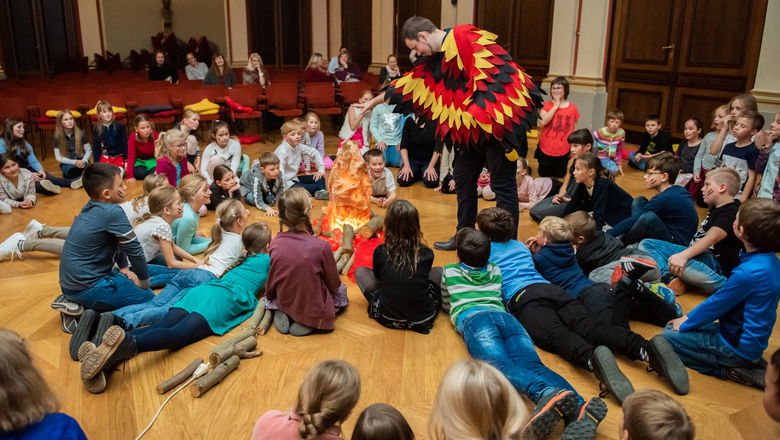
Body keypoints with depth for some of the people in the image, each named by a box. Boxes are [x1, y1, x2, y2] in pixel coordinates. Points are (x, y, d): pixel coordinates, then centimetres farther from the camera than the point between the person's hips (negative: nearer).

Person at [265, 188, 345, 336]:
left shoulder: (275, 244, -13)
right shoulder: (321, 246, -25)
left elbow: (272, 282, 0)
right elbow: (334, 285, -10)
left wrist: (269, 296, 20)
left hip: (284, 303, 5)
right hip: (315, 310, -4)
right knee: (341, 290, 24)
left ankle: (283, 315, 8)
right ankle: (310, 322, 3)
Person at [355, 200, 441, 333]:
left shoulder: (380, 252, -9)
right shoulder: (427, 254, -8)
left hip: (389, 318, -1)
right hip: (424, 319, 1)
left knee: (360, 271, 17)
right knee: (438, 271, 25)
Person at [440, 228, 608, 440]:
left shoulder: (449, 271, 29)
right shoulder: (495, 271, 36)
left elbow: (446, 304, 45)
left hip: (474, 318, -3)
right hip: (505, 316, 4)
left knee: (502, 365, -30)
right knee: (532, 365, -22)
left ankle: (548, 394, -64)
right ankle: (580, 407, -53)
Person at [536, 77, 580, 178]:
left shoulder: (573, 108, -1)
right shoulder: (546, 105, -1)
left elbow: (574, 130, 6)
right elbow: (542, 122, -20)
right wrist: (555, 106, -14)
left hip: (563, 152, 0)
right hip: (545, 150, 0)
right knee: (544, 177, 11)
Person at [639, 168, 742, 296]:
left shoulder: (731, 212, -14)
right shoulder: (717, 208, 19)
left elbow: (712, 237, -32)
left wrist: (683, 256, -42)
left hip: (715, 261, -11)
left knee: (676, 264, -44)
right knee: (646, 244, 3)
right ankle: (670, 279, -26)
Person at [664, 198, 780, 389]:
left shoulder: (748, 273, -30)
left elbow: (715, 305, -17)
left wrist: (684, 324, -1)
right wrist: (688, 318, 13)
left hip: (738, 346, -9)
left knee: (668, 338, -5)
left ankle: (730, 371, -4)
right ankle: (746, 365, 11)